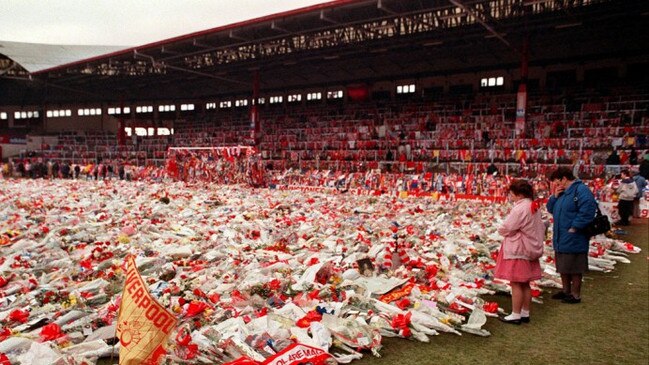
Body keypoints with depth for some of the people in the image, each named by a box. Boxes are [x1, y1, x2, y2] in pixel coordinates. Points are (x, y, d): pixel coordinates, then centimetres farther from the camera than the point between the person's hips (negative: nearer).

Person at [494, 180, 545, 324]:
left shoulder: (520, 209, -22)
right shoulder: (534, 207, 9)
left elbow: (506, 229, -19)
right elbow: (541, 227, 17)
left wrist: (500, 230, 2)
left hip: (517, 251, -10)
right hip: (531, 249, 10)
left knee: (516, 284, -1)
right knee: (525, 284, 15)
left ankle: (516, 315, 5)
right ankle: (525, 313, 23)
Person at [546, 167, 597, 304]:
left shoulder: (581, 190, -17)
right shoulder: (562, 192, 13)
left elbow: (587, 211, -26)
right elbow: (551, 209, 17)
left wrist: (574, 228, -22)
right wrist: (554, 196, 0)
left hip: (573, 240, -9)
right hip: (561, 239, 9)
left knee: (574, 269, 4)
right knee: (563, 267, 19)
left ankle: (575, 295, 17)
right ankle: (566, 291, 33)